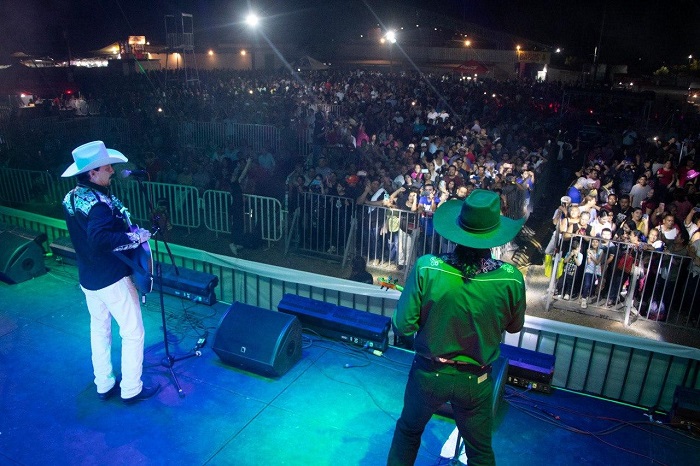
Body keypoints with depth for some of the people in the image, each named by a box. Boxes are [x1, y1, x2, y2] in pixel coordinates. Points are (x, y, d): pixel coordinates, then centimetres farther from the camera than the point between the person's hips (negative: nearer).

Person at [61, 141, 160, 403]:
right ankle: (131, 390, 15)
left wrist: (124, 231, 10)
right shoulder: (99, 203, -25)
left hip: (87, 278, 9)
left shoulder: (70, 198, 4)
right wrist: (136, 237, -28)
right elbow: (101, 240, -38)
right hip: (112, 278, -9)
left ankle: (104, 385, 32)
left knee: (99, 329, 20)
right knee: (133, 332, 5)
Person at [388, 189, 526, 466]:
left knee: (408, 432, 28)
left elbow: (403, 326, -18)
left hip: (428, 374, 0)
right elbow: (514, 327, -2)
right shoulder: (511, 279, -21)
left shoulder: (426, 268, -26)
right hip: (475, 381, 1)